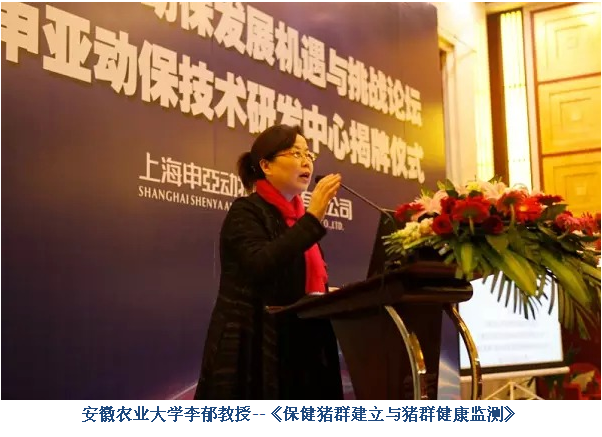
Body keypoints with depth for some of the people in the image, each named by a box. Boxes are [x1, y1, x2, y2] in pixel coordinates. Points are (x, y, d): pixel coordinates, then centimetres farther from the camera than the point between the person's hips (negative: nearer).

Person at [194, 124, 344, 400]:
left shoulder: (299, 218, 16)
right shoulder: (246, 211, -7)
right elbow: (261, 266, -25)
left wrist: (329, 295, 4)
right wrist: (312, 218, -22)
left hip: (296, 350, 7)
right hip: (253, 350, -7)